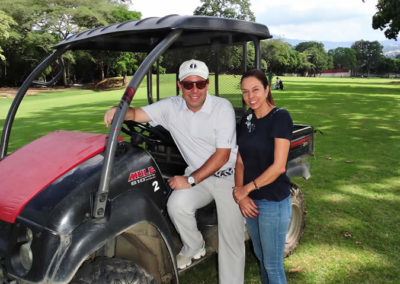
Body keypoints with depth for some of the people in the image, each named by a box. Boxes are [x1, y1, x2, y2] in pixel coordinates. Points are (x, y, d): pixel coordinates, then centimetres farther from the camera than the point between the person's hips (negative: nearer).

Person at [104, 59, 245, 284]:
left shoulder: (223, 108, -15)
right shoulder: (171, 107, -4)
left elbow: (222, 155, -17)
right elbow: (136, 114, -4)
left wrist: (190, 181, -22)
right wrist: (119, 111, -29)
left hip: (227, 176, -3)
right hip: (197, 173, 3)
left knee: (231, 239, -5)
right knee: (177, 205, -25)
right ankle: (195, 248, 4)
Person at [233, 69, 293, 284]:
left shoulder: (280, 117, -15)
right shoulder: (246, 120, 6)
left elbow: (278, 166, -20)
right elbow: (240, 162, 7)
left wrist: (248, 188, -13)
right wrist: (241, 194, -6)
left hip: (273, 202, -7)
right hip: (250, 201, 7)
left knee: (272, 265, 6)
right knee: (260, 256, 22)